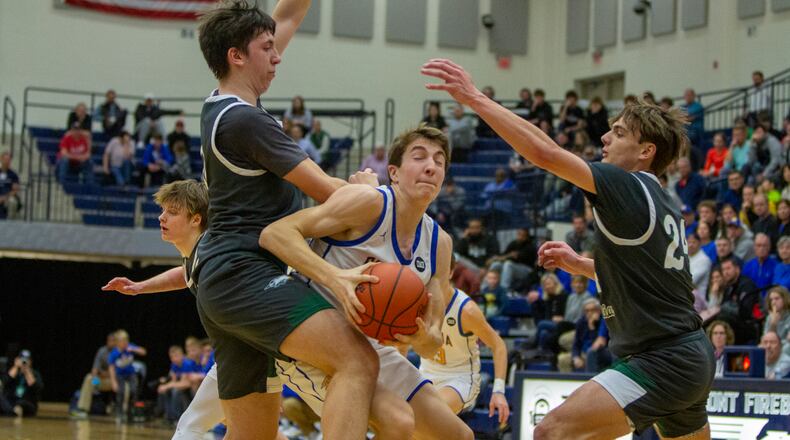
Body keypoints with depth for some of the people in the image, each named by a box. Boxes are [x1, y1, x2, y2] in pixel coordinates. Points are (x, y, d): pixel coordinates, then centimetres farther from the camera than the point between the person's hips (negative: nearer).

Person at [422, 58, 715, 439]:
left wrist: (474, 98, -19)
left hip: (663, 362, -10)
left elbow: (544, 152, -21)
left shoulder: (628, 186, -12)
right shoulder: (662, 204, 14)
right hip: (693, 356, 10)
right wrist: (581, 265, 19)